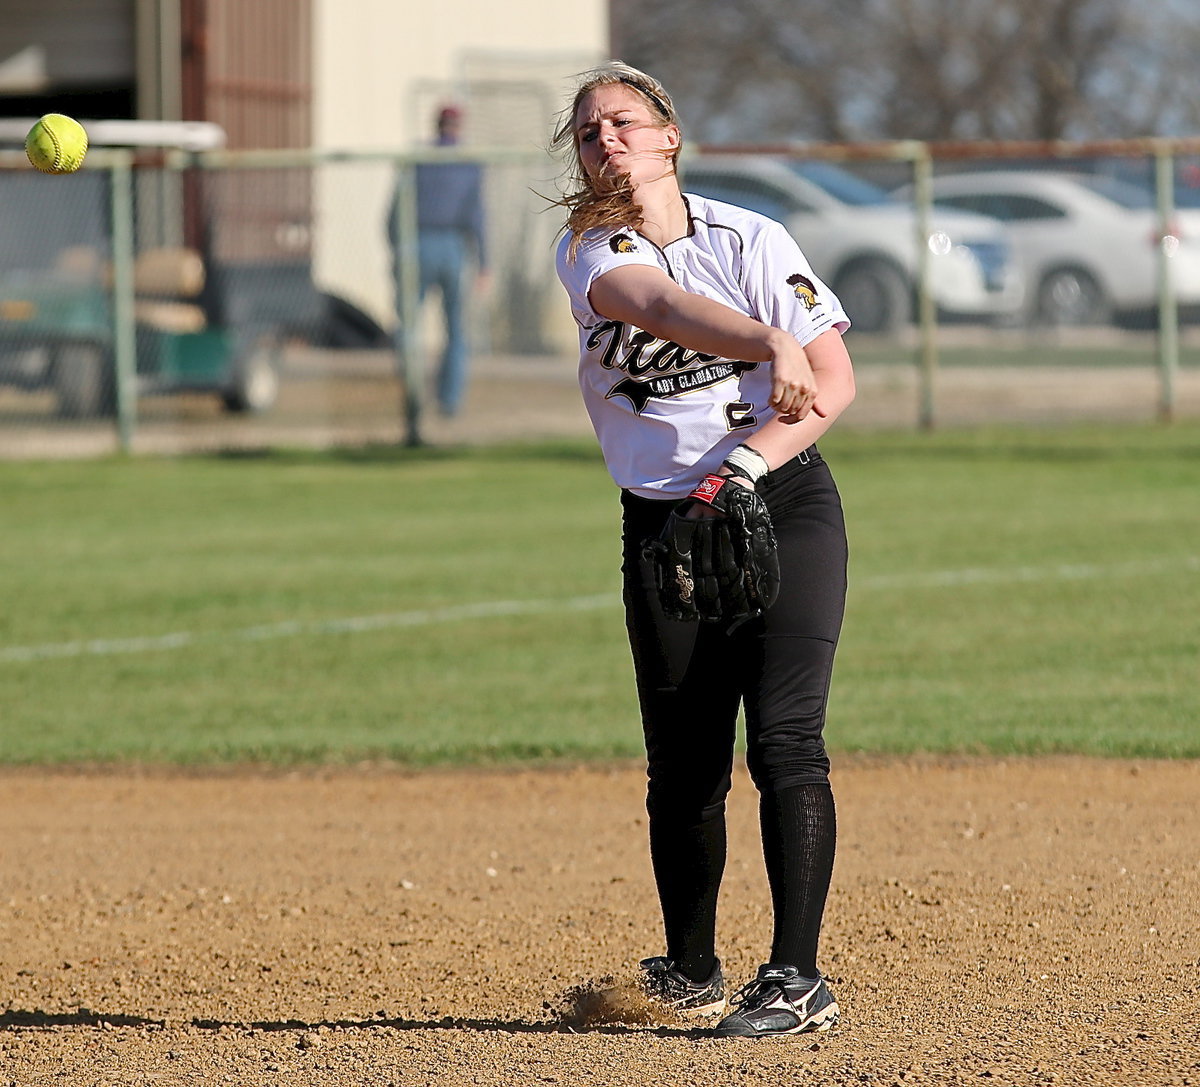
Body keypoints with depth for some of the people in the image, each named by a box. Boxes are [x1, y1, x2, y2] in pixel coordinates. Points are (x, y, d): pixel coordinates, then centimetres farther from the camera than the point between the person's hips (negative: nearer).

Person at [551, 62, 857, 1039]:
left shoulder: (751, 239, -3)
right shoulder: (586, 254, -3)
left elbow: (835, 383, -7)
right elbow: (662, 305, -26)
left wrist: (740, 470, -21)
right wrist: (769, 342, -46)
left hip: (787, 502, -2)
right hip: (665, 523, 2)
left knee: (784, 740, -13)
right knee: (683, 765, 4)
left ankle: (797, 979, -16)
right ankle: (690, 972, 21)